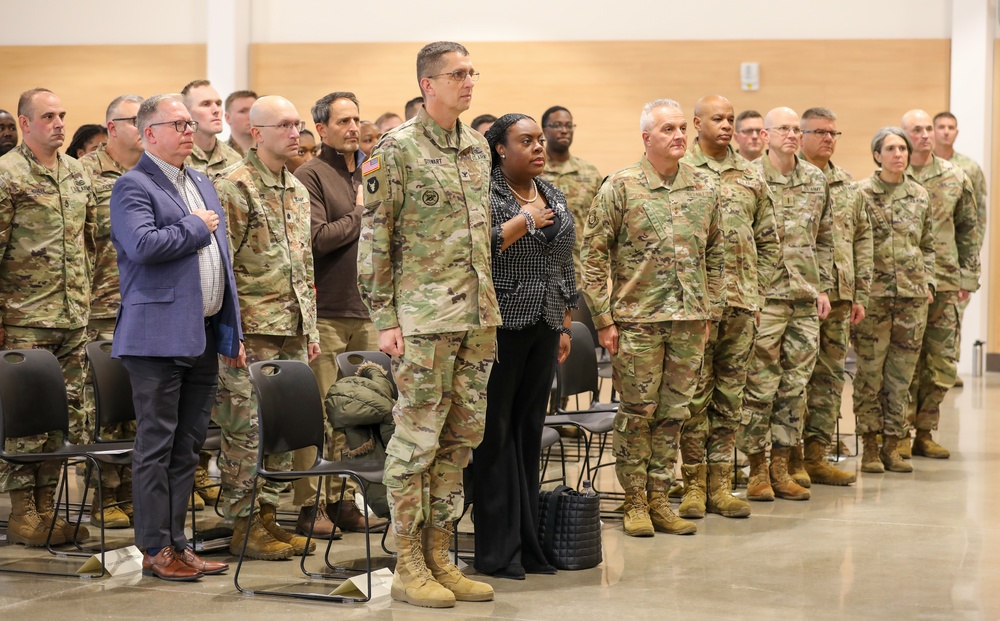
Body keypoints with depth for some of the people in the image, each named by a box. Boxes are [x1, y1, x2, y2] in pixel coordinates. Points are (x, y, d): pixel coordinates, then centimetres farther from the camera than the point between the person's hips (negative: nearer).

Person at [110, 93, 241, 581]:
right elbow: (142, 245, -25)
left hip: (203, 338, 8)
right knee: (156, 445, -2)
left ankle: (177, 545, 17)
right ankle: (156, 550, 3)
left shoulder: (203, 185, 19)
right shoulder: (133, 186, -7)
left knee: (187, 448, 11)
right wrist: (196, 228, -11)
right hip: (160, 335, -8)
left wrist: (232, 334, 18)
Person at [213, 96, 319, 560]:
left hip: (293, 332, 8)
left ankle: (266, 517, 17)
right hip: (252, 331, -8)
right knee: (247, 429, -3)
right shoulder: (234, 187, -9)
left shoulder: (298, 192, 16)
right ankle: (244, 526, 4)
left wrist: (311, 329, 19)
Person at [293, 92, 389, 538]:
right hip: (326, 312, -6)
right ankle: (309, 504, 1)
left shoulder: (368, 174, 18)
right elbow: (316, 238, -15)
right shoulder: (311, 175, -4)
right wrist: (362, 216, -6)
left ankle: (344, 500, 13)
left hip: (365, 311, 6)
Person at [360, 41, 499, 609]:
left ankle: (439, 556, 18)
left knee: (460, 441, 10)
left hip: (478, 316, 7)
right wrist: (384, 319, -12)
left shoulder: (478, 147, 13)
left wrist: (491, 306, 17)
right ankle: (409, 567, 4)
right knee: (417, 442, -3)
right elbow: (375, 239, -8)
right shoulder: (398, 150, -8)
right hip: (425, 319, -7)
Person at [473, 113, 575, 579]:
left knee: (530, 431, 9)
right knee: (496, 432, -4)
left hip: (544, 326, 7)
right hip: (502, 325, -7)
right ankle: (496, 551, 0)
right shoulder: (485, 193, -7)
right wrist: (524, 221, -17)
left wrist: (565, 326, 18)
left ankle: (527, 543, 14)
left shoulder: (554, 197, 15)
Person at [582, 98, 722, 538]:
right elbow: (594, 255, -5)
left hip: (689, 320, 4)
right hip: (637, 318, -4)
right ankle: (635, 503, 11)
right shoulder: (621, 187, -5)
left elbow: (714, 253, 15)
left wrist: (708, 311, 11)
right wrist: (604, 319, -8)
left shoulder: (704, 187, 8)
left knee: (673, 412, 8)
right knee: (637, 412, 1)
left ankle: (659, 500, 16)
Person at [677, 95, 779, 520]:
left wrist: (757, 291, 9)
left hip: (741, 303, 4)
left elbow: (769, 242, 16)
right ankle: (694, 484, 6)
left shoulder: (750, 177, 12)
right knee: (695, 394, -1)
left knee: (730, 396, 7)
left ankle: (720, 485, 13)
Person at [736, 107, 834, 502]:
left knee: (795, 385, 8)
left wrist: (824, 288, 10)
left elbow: (824, 239, 17)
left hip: (806, 298, 5)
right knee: (760, 385, -2)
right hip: (763, 296, -5)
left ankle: (780, 468, 16)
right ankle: (757, 470, 8)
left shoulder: (816, 180, 10)